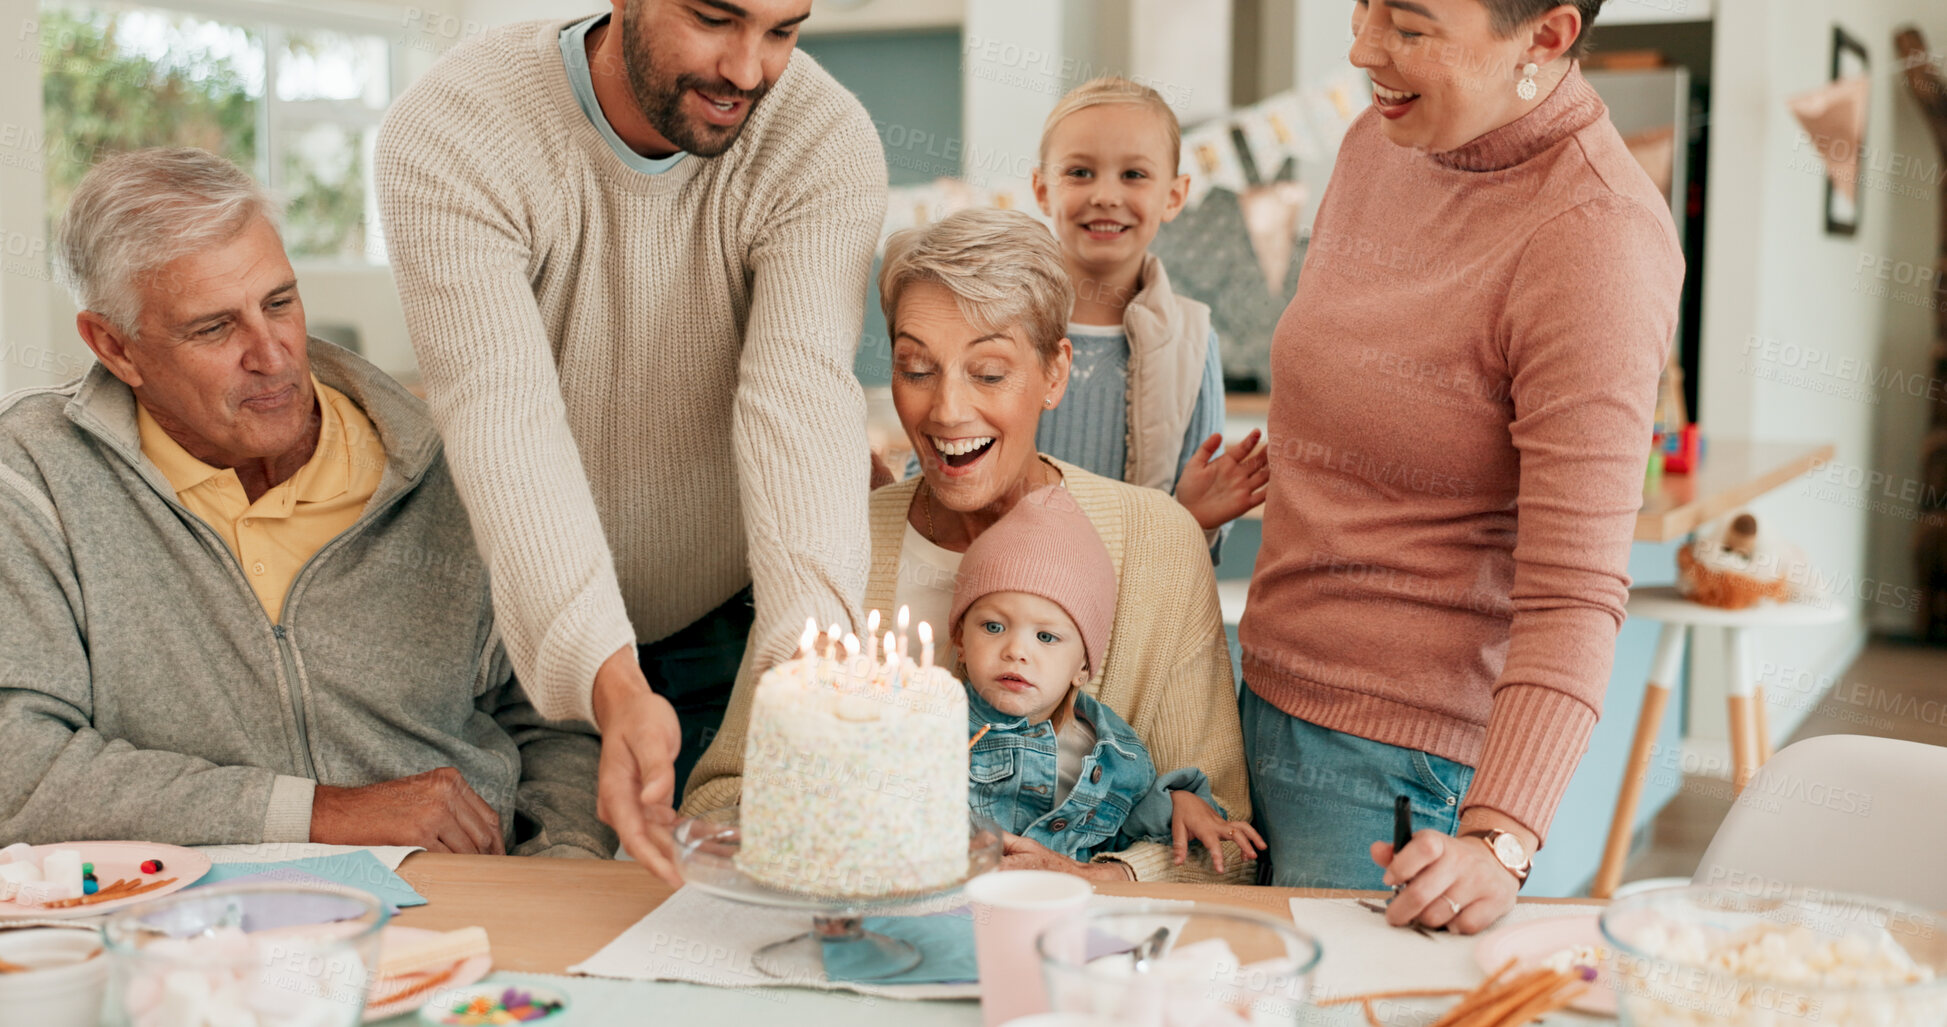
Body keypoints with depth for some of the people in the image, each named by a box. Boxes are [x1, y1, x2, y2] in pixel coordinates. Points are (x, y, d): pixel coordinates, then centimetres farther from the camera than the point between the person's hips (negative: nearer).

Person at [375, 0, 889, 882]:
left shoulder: (826, 144, -18)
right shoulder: (447, 138, -23)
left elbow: (800, 399, -31)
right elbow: (505, 423, -33)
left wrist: (810, 655, -48)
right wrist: (610, 683, -48)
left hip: (730, 619, 1)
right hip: (531, 635, -1)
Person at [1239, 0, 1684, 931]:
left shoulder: (1592, 240, -21)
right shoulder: (1383, 139, 5)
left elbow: (1575, 596, -25)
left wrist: (1499, 839, -33)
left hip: (1399, 760, -8)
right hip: (1266, 707, 8)